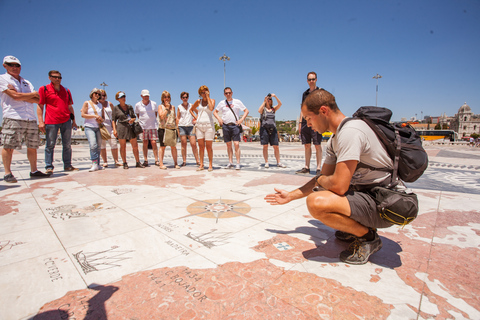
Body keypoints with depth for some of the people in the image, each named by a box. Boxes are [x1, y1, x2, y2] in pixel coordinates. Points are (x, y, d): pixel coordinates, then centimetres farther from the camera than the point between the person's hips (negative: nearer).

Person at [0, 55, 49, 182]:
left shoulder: (26, 82, 21)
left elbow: (37, 100, 9)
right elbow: (15, 96, -7)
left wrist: (21, 96, -6)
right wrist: (33, 94, 6)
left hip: (31, 119, 5)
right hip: (13, 118, -4)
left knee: (32, 147, 5)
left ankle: (34, 171, 13)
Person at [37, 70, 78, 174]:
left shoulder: (66, 91, 16)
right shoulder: (44, 89, 5)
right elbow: (40, 106, 2)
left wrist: (73, 120, 16)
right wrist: (40, 121, -7)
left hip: (66, 121, 4)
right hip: (51, 121, -3)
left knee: (67, 145, 5)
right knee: (50, 145, -1)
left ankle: (67, 165, 13)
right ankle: (49, 167, 7)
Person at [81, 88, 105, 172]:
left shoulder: (100, 104, 18)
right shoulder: (87, 103, 6)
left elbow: (103, 116, 19)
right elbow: (83, 115, -2)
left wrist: (101, 120, -3)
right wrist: (94, 116, -12)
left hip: (98, 127, 4)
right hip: (89, 127, -4)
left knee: (98, 146, 2)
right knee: (93, 145, -19)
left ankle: (97, 164, 7)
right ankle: (94, 164, -17)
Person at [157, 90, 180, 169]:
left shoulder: (173, 107, 15)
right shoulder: (160, 107, 4)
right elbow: (162, 116, -11)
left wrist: (176, 126, 9)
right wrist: (167, 108, -8)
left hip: (172, 128, 3)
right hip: (163, 128, -3)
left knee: (173, 146, 4)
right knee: (163, 146, 0)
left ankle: (175, 163, 11)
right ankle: (161, 164, 5)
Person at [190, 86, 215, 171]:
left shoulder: (212, 100, 5)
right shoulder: (198, 101, 11)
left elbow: (211, 108, -17)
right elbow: (191, 110, 25)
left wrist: (208, 97, -10)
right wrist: (196, 117, 10)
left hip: (209, 125, -3)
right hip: (199, 125, 3)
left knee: (209, 146, -3)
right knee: (201, 146, 4)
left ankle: (210, 165, 5)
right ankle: (201, 165, 11)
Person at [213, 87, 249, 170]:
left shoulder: (237, 102, 6)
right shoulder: (222, 103, 10)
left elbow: (246, 111, 9)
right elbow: (215, 112, 19)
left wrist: (241, 119, -5)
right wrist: (219, 119, 0)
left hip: (235, 125, -2)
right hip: (225, 125, 2)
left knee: (236, 144, -10)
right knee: (228, 144, 7)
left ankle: (238, 163, -6)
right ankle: (230, 162, 15)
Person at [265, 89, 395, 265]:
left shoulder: (350, 131, -23)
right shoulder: (334, 139, 7)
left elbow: (339, 186, -29)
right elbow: (324, 177, 12)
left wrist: (320, 180, -6)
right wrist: (290, 196, 12)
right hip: (367, 191, 10)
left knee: (316, 202, -29)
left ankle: (367, 237, -3)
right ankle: (358, 226, 16)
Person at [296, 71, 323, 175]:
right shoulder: (305, 93, 19)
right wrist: (300, 123, 12)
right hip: (305, 121, 5)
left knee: (317, 145, -5)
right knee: (307, 145, 6)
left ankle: (318, 168, -1)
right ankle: (307, 167, 11)